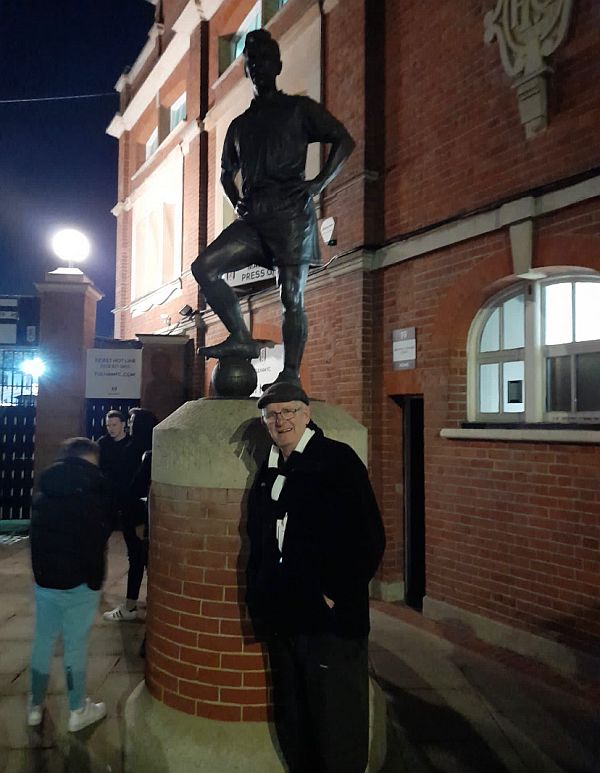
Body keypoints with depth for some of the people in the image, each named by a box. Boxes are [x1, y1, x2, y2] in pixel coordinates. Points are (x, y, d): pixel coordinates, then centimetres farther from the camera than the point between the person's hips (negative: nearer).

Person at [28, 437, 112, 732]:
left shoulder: (44, 487, 9)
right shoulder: (94, 486, -7)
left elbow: (36, 533, 13)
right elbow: (100, 534, -9)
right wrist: (95, 578, 1)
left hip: (44, 578, 5)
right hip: (80, 580, -5)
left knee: (43, 640, 16)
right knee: (75, 644, 4)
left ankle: (36, 706, 28)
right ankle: (78, 711, 16)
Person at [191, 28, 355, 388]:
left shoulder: (299, 108, 10)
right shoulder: (240, 124, 25)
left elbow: (345, 140, 2)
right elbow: (227, 173, 35)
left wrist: (319, 184, -10)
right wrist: (237, 201, 14)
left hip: (291, 212, -5)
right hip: (255, 217, 5)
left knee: (292, 297, -9)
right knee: (204, 267, -13)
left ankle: (291, 375, -6)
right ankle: (242, 339, -8)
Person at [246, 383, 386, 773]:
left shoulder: (338, 460, -10)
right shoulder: (269, 472, 11)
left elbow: (369, 539, -14)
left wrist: (335, 595, -15)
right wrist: (259, 597, 12)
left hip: (331, 619, -6)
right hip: (282, 618, 7)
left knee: (337, 727, 6)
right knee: (292, 725, 19)